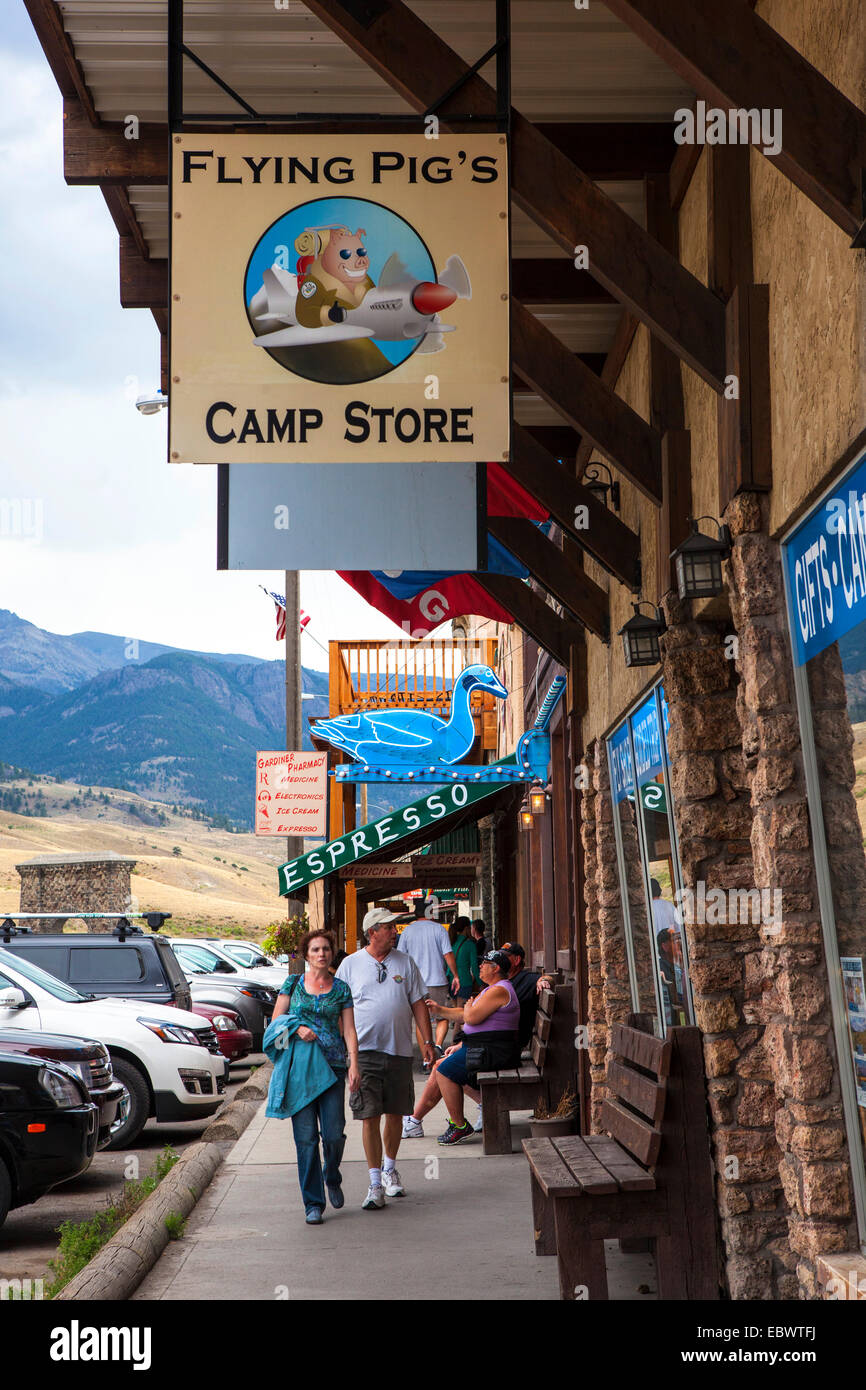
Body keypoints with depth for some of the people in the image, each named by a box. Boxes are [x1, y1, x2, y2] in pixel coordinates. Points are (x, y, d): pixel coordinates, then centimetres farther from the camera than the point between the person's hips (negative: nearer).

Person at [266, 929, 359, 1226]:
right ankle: (313, 1204, 4)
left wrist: (354, 1064, -8)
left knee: (334, 1134, -7)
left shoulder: (340, 989, 8)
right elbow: (275, 1020, 11)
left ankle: (332, 1178, 26)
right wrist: (297, 1029, -9)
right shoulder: (293, 984, 8)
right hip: (298, 1066, 0)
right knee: (306, 1137, -4)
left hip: (332, 1065, 0)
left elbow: (349, 1029, 4)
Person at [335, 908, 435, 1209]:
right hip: (364, 1051, -2)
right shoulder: (351, 964, 2)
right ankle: (375, 1184, -4)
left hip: (400, 1050, 2)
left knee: (395, 1114, 10)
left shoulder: (405, 962, 7)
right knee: (370, 1116, -8)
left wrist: (427, 1042, 4)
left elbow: (418, 1004, 10)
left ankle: (389, 1169, 32)